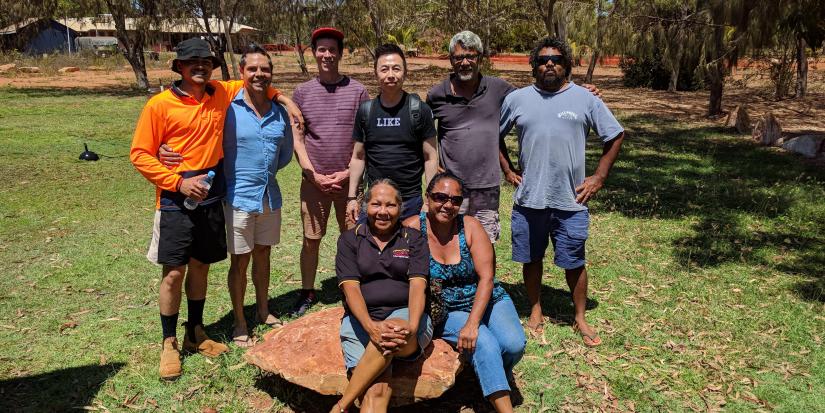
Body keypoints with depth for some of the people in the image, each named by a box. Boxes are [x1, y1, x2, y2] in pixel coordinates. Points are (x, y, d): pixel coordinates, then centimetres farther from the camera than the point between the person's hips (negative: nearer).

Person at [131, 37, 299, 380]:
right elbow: (139, 154, -8)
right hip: (176, 201, -4)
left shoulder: (221, 93, 4)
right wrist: (178, 183, -15)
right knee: (174, 272, -1)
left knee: (200, 266, 14)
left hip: (211, 199, 4)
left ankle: (195, 333, 30)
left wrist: (282, 98, 10)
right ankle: (169, 344, 17)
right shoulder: (159, 105, -9)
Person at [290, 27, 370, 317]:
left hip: (349, 179, -1)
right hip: (314, 180, 1)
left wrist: (349, 172, -8)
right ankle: (307, 292, 23)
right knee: (310, 239, 7)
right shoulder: (302, 92, 4)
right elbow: (298, 139, 3)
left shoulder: (357, 91, 1)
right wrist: (314, 174, -7)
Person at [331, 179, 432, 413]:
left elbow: (417, 286, -3)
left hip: (405, 315, 0)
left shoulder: (414, 240, 11)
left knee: (392, 335, -36)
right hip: (361, 320, 1)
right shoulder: (350, 239, 11)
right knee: (376, 391, -25)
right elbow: (350, 288, -2)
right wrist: (371, 326, -21)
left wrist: (411, 326, -24)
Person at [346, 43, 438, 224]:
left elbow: (430, 158, -1)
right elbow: (358, 157, 10)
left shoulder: (419, 110, -3)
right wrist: (352, 197, 6)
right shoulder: (366, 110, 5)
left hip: (411, 201, -2)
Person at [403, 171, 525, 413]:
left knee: (514, 344, -22)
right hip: (447, 312, -2)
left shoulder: (470, 227, -7)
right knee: (485, 345, -28)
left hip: (486, 300, 2)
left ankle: (498, 378, 12)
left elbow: (486, 278, -12)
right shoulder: (413, 228, -10)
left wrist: (472, 323, -23)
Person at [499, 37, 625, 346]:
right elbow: (495, 136, 15)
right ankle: (535, 311, 32)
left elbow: (615, 136, 7)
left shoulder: (584, 99, 0)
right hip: (528, 199, 1)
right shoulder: (517, 99, 3)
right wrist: (509, 171, 6)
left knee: (574, 263, 7)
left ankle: (580, 319, 25)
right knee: (531, 259, 13)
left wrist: (599, 177, 2)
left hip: (571, 201, -1)